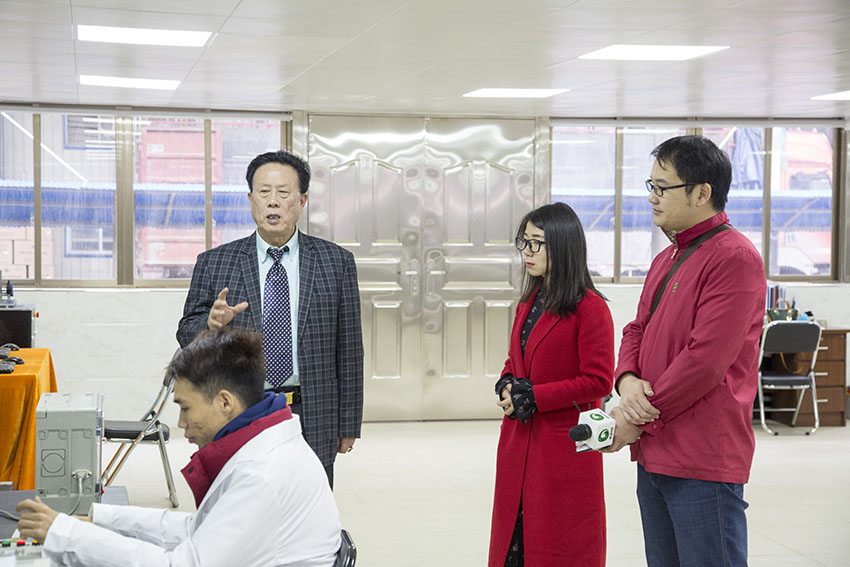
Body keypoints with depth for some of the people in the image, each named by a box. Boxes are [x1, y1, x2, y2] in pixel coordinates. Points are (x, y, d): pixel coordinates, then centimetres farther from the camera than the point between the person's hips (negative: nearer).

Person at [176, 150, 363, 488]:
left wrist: (348, 424, 4)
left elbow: (348, 349, 5)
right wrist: (212, 322, -18)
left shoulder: (336, 262, 5)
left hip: (312, 423, 0)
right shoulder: (214, 264, 5)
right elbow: (186, 336, 5)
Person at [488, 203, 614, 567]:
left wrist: (532, 397, -16)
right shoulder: (528, 304, 13)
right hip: (519, 445, 7)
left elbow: (598, 381, -16)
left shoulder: (590, 308, -12)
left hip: (565, 446, -7)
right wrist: (506, 386, -2)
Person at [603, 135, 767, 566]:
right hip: (654, 456, 9)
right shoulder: (667, 258, 17)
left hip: (703, 464, -9)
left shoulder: (734, 257, -15)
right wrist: (628, 380, -4)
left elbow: (706, 360, -21)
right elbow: (637, 330, 19)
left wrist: (636, 421, -14)